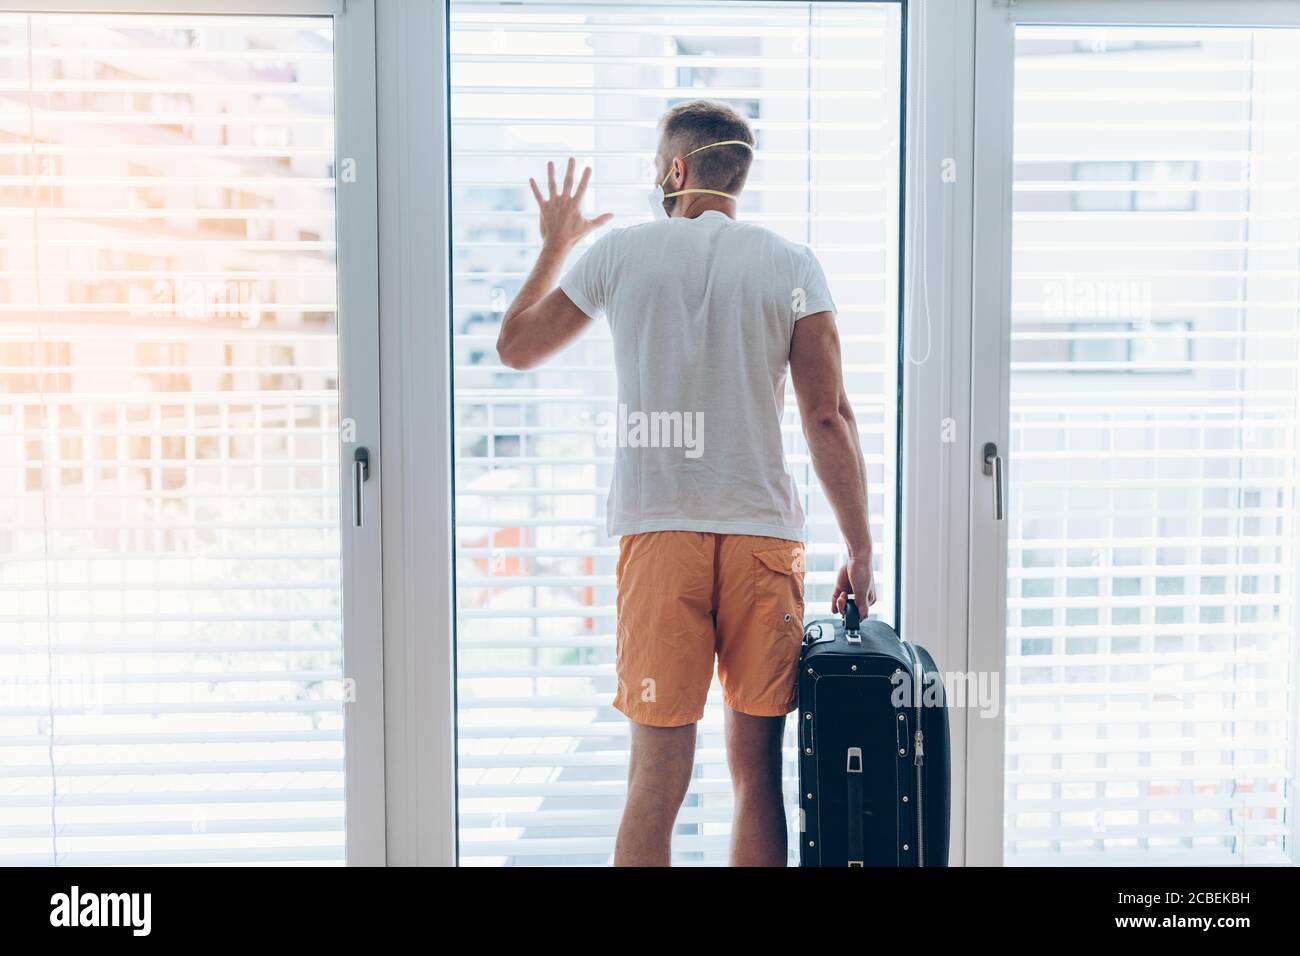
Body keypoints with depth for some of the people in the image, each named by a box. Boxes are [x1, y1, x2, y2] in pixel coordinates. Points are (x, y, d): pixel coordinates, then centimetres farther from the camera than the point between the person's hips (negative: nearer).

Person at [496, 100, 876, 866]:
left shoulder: (619, 253, 5)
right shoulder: (792, 265, 4)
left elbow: (516, 346, 19)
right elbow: (828, 416, -3)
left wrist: (555, 245, 33)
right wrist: (861, 554, 2)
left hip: (658, 531, 0)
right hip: (766, 533, 1)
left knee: (658, 777, 3)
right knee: (757, 770, 10)